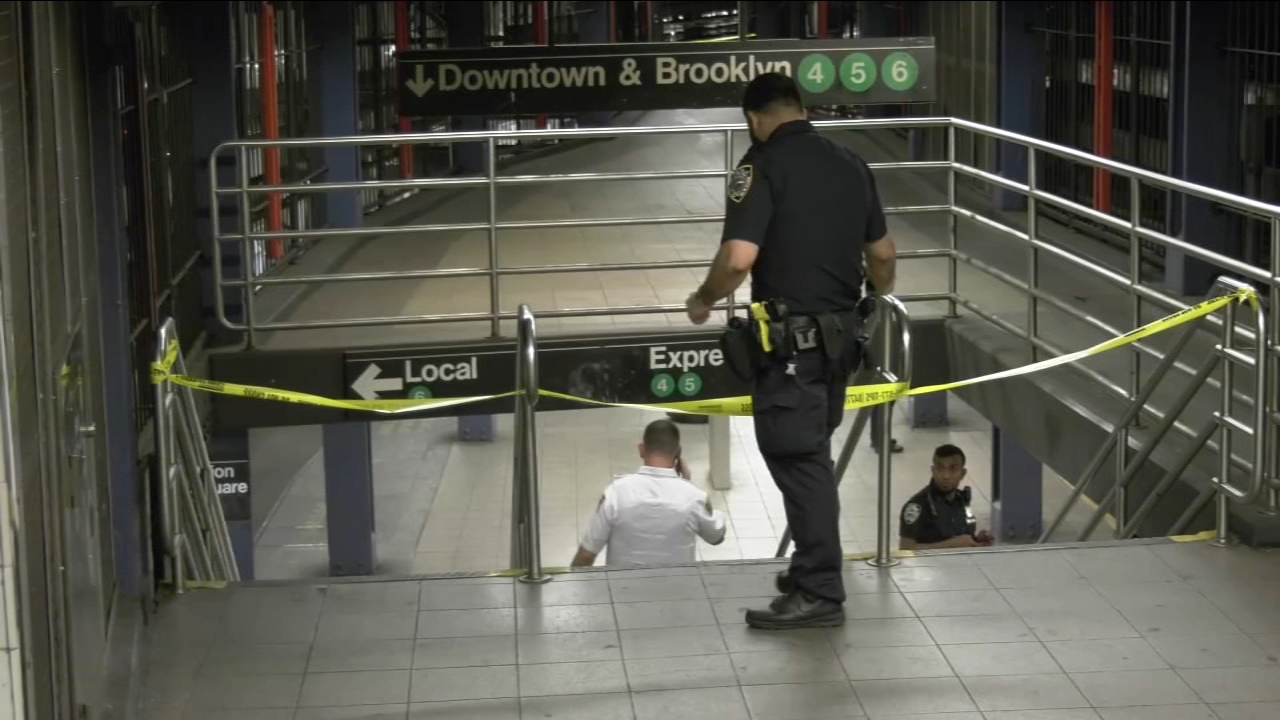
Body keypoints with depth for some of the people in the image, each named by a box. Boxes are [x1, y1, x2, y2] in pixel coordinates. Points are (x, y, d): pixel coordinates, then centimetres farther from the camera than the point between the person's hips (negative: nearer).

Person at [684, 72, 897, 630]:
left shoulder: (762, 166, -12)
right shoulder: (850, 165, 10)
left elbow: (739, 258, -22)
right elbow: (882, 254, 18)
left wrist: (703, 301, -4)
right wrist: (880, 297, 38)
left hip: (789, 338, -7)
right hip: (840, 333, 7)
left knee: (798, 460, -3)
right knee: (812, 455, 19)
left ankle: (819, 593, -2)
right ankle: (813, 568, 27)